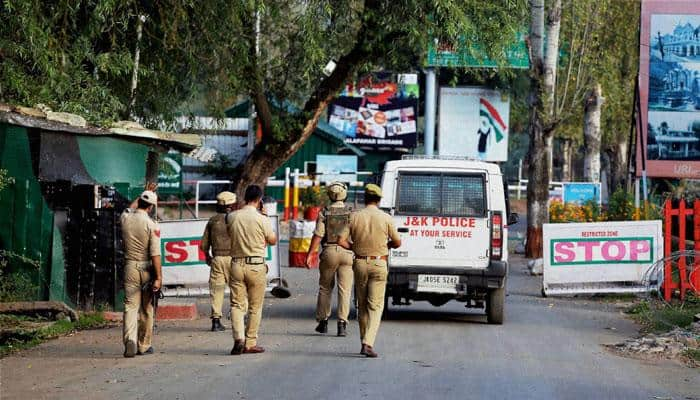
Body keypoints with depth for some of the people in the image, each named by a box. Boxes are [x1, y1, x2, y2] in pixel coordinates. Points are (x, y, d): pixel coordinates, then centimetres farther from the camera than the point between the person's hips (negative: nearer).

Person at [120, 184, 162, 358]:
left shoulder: (125, 218, 1)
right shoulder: (151, 225, -11)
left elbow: (131, 207, 28)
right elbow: (155, 254, -15)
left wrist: (144, 193, 39)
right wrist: (159, 277, -13)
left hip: (130, 267, 2)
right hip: (147, 268, -2)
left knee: (130, 306, -1)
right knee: (147, 309, 10)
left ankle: (130, 339, -23)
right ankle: (144, 345, 18)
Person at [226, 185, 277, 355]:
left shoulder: (232, 217, 0)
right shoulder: (262, 219, -10)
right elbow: (273, 241, 4)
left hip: (236, 264, 3)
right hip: (256, 266, -2)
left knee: (237, 304, 6)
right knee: (255, 307, 9)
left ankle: (238, 338, -14)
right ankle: (250, 343, 11)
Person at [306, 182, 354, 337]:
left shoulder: (324, 213, -2)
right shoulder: (351, 213, 0)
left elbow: (318, 235, -8)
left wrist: (310, 254, -5)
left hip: (329, 252, 0)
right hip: (347, 254, 0)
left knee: (325, 288, 14)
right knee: (344, 290, 0)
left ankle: (323, 322, 18)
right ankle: (342, 324, -8)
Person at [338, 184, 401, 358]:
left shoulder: (354, 217, -2)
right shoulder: (385, 218, -6)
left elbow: (341, 241, -6)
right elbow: (397, 243, 1)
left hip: (360, 264, 2)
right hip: (379, 265, -2)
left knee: (362, 305, 15)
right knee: (375, 306, -2)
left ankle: (365, 342, 19)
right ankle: (368, 343, -17)